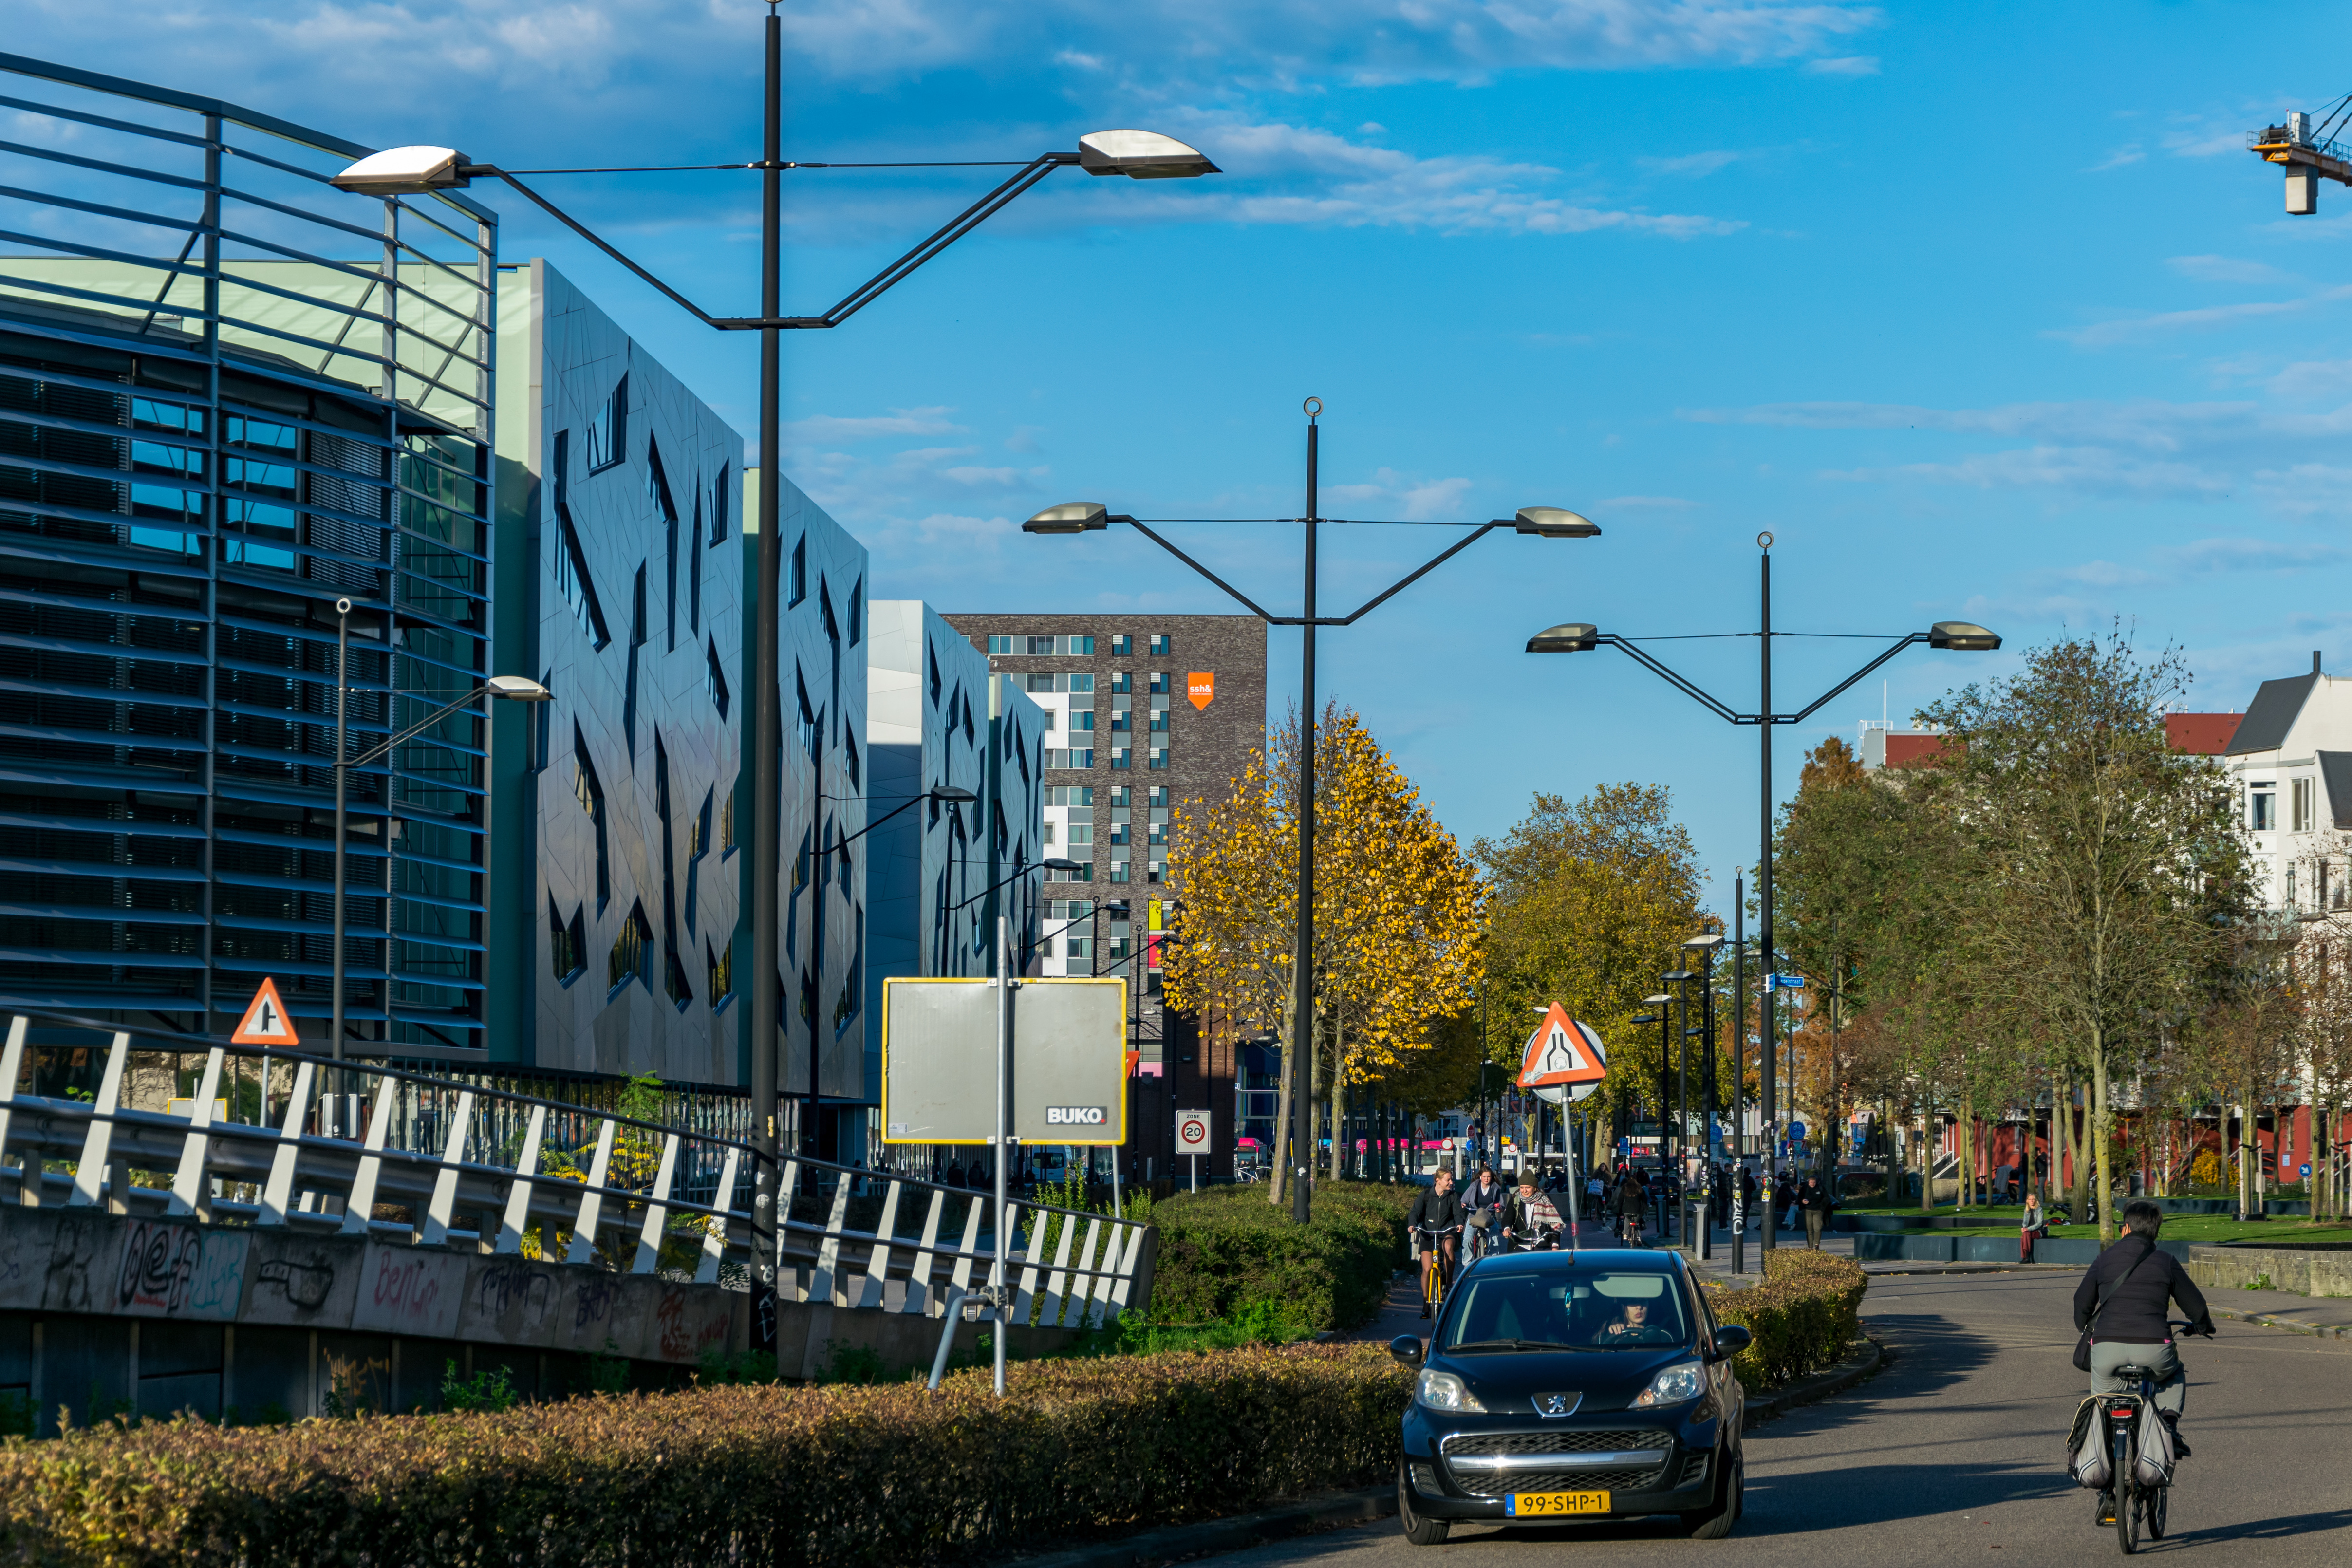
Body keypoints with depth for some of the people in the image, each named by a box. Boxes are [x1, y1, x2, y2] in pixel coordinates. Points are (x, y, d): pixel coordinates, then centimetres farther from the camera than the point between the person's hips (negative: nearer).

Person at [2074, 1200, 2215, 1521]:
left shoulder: (2104, 1260, 11)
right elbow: (2195, 1305, 17)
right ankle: (2169, 1425, 8)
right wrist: (2202, 1325, 40)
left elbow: (2082, 1302, 20)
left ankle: (2107, 1493, 10)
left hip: (2107, 1349, 0)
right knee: (2175, 1376, 35)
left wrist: (2084, 1327, 43)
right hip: (2153, 1350, 0)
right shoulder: (2167, 1263, 9)